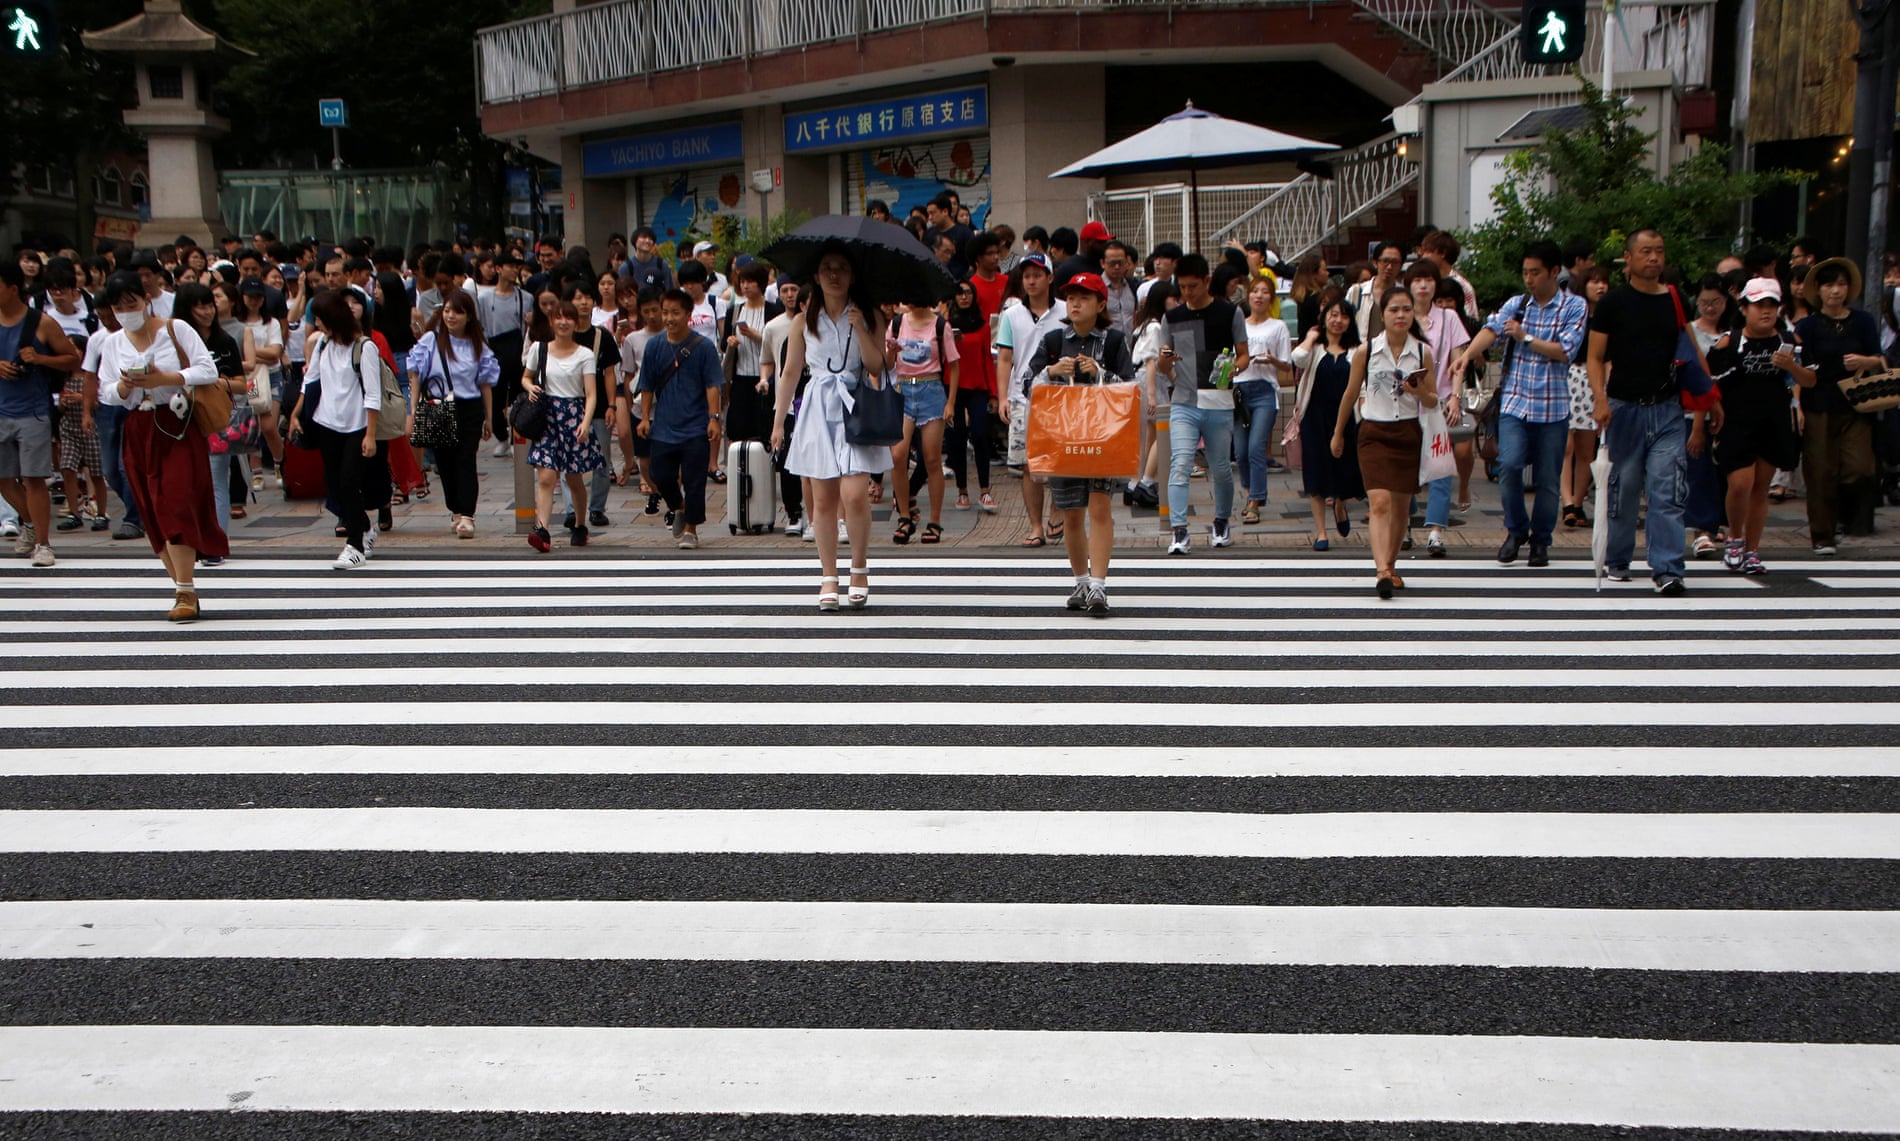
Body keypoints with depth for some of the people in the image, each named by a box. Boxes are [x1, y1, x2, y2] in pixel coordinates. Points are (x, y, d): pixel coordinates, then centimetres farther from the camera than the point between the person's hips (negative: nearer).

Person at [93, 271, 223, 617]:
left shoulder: (176, 329, 0)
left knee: (177, 506, -15)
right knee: (154, 514, 3)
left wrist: (164, 379, -18)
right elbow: (106, 394, 9)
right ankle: (184, 589, 10)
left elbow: (208, 371, -8)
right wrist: (124, 386, -12)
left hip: (178, 428, -5)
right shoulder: (112, 345, 11)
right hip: (138, 433, 5)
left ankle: (185, 591, -15)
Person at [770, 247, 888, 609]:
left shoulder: (866, 314, 4)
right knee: (823, 499, 2)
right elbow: (791, 372, 12)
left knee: (854, 494, -14)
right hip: (818, 409, 2)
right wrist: (778, 420, 10)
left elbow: (876, 366, -5)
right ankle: (829, 578, 11)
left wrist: (859, 327, -15)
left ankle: (859, 568, 5)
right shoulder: (805, 319, 8)